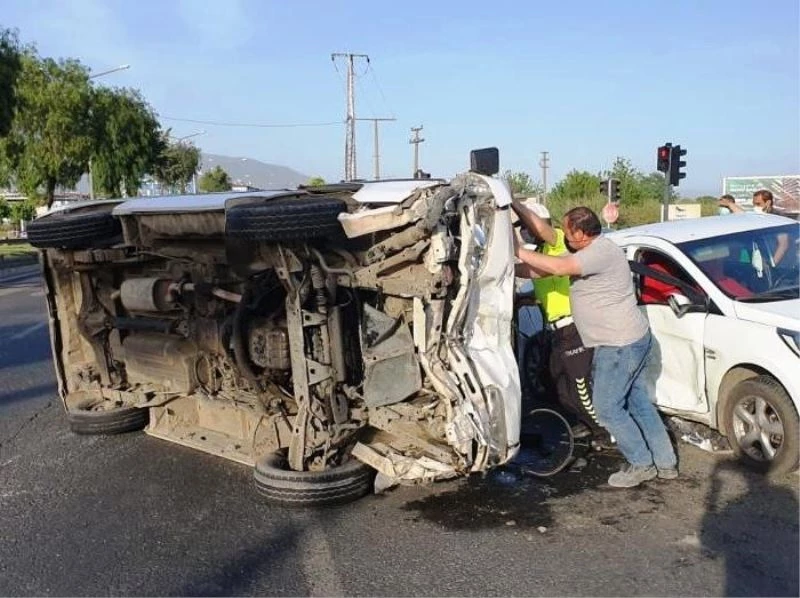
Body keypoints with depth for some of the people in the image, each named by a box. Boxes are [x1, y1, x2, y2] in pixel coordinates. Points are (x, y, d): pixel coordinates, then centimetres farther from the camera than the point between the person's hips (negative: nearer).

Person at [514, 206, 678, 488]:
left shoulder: (601, 251, -20)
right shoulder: (593, 250, 11)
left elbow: (559, 267, -33)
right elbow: (546, 270, 11)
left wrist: (520, 252, -25)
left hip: (620, 346, -10)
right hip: (634, 340, 10)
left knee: (607, 407, 1)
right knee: (639, 403, 17)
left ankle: (641, 464, 13)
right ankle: (665, 462, 26)